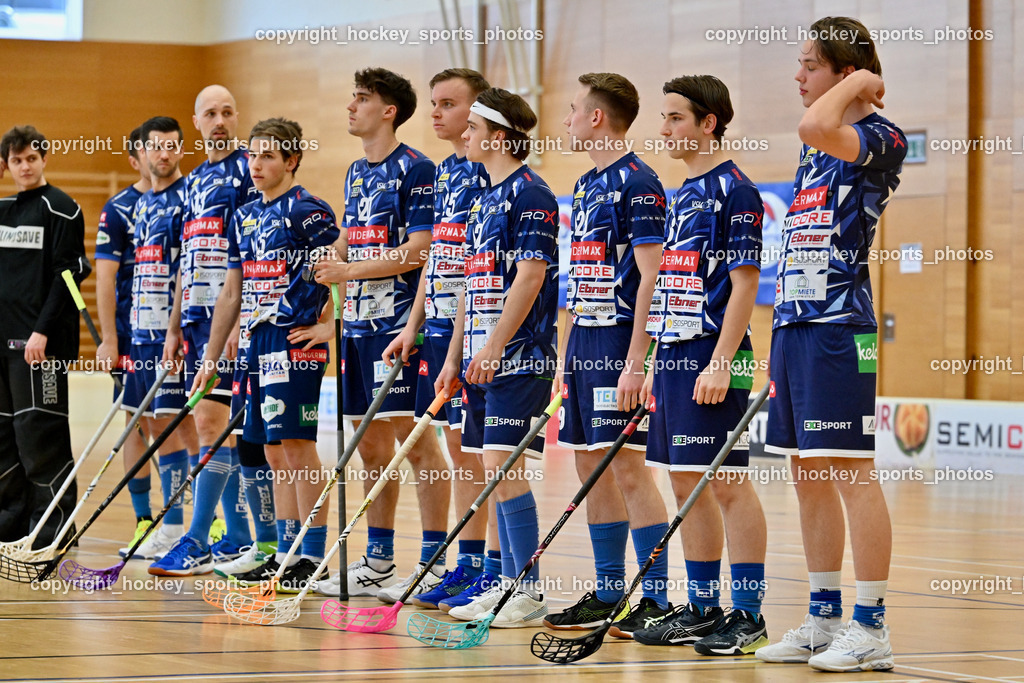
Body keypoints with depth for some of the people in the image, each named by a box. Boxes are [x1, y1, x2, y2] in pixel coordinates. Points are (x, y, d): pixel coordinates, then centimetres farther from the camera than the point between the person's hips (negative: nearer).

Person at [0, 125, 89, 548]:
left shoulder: (61, 210, -5)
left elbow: (67, 275, -11)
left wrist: (42, 331, -17)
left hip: (42, 342, -7)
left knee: (38, 430, -8)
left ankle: (55, 524, -3)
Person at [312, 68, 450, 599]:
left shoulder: (414, 169, -9)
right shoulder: (356, 173, 17)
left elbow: (418, 251, -15)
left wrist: (350, 271, -14)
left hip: (398, 323, -8)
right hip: (359, 324, 8)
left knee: (414, 439, -6)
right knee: (371, 445, 11)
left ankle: (434, 561, -3)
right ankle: (378, 560, 18)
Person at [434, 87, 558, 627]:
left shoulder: (530, 195, -10)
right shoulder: (485, 199, 18)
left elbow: (529, 278, -17)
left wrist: (494, 346, -21)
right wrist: (454, 356, 18)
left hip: (519, 359, -9)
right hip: (482, 360, 9)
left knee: (504, 468, -12)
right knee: (496, 471, 9)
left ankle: (529, 593, -9)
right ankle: (509, 584, 14)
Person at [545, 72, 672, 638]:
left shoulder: (637, 183, -11)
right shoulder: (585, 185, 16)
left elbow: (650, 278, -17)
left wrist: (635, 362, -21)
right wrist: (568, 356, 19)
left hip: (619, 342, -9)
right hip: (585, 340, 9)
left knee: (627, 465, -10)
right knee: (592, 467, 10)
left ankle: (657, 599, -7)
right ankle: (608, 595, 17)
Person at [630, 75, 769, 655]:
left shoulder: (735, 191, -9)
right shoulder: (684, 194, 17)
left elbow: (743, 285, -14)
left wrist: (721, 363, -20)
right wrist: (658, 364, 18)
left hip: (713, 358, -9)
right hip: (676, 352, 9)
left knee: (728, 482, -7)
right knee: (687, 482, 11)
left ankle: (749, 613, -3)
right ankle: (702, 608, 18)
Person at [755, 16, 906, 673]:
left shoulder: (881, 138, -8)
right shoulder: (815, 149, 19)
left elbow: (815, 127, -30)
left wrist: (859, 82, -12)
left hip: (839, 326, -9)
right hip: (793, 323, 9)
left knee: (852, 471, -8)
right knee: (809, 474, 11)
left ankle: (871, 629, -4)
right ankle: (824, 622, 18)